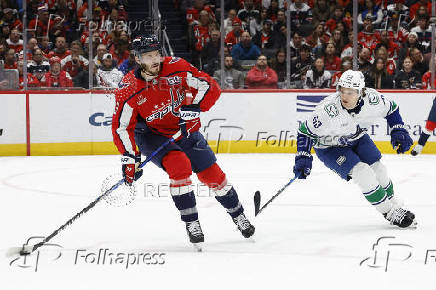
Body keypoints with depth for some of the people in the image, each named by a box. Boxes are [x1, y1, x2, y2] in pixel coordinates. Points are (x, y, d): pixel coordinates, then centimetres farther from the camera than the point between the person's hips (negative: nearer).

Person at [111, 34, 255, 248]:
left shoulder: (177, 68, -17)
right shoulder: (129, 91, -21)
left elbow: (210, 87, -15)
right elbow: (121, 126, -18)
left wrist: (194, 106, -31)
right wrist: (129, 158, -26)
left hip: (185, 131, 3)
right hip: (152, 136, -3)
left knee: (212, 174, 3)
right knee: (179, 165, -29)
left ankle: (238, 216, 28)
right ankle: (191, 222, -18)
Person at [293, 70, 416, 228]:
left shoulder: (372, 99, -25)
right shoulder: (328, 110, -37)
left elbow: (391, 109, -2)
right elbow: (306, 130, -25)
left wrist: (399, 131, -9)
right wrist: (303, 157, -30)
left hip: (357, 138, 5)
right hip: (330, 146, -5)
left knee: (378, 169, 2)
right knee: (362, 173, -19)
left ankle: (394, 203, 28)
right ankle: (391, 213, -7)